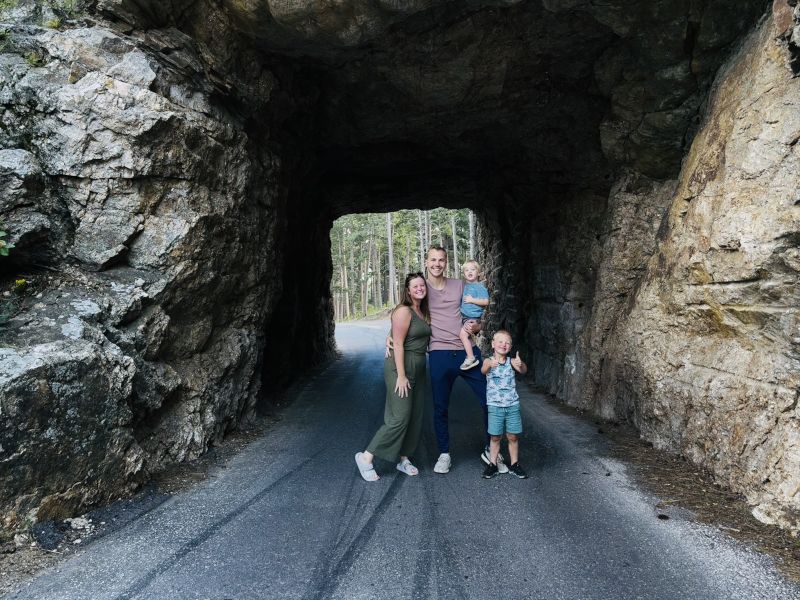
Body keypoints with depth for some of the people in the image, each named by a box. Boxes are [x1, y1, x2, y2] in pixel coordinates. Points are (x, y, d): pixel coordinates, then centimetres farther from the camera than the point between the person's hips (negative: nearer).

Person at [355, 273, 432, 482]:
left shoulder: (423, 312, 12)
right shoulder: (404, 311, -14)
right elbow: (398, 343, -18)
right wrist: (401, 376, -20)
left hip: (418, 369, 9)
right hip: (401, 367, -9)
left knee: (415, 417, 10)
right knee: (400, 417, -9)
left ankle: (404, 459, 23)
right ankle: (366, 457, 2)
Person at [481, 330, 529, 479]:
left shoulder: (511, 361, 0)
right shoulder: (489, 361, -5)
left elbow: (523, 370, -19)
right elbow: (483, 370, -27)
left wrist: (521, 365, -44)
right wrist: (490, 364, -51)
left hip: (512, 405, 2)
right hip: (495, 405, -2)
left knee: (513, 436, 7)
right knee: (495, 437, 4)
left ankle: (514, 464, 22)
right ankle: (492, 464, 19)